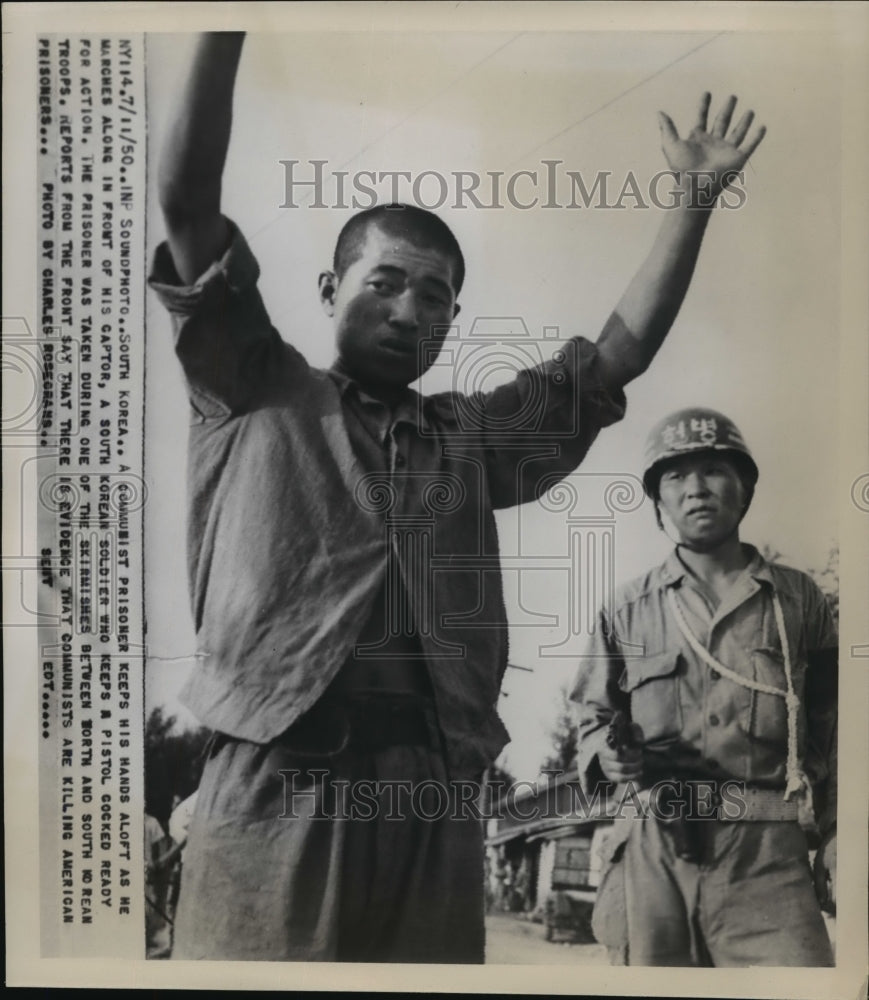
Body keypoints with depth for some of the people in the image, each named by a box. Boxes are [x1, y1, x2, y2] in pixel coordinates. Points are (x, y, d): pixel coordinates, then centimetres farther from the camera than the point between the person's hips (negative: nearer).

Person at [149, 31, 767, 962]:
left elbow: (619, 352, 19)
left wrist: (693, 194, 16)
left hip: (430, 807, 4)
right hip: (274, 799, -3)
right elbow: (187, 207, 3)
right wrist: (223, 33, -4)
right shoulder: (258, 400, 10)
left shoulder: (473, 437, 19)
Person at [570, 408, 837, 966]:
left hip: (766, 856, 0)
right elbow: (592, 717, 15)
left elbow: (830, 731, 12)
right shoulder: (629, 609, 9)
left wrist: (834, 836, 5)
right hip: (651, 854, 1)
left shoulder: (799, 599, 9)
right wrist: (608, 752, -6)